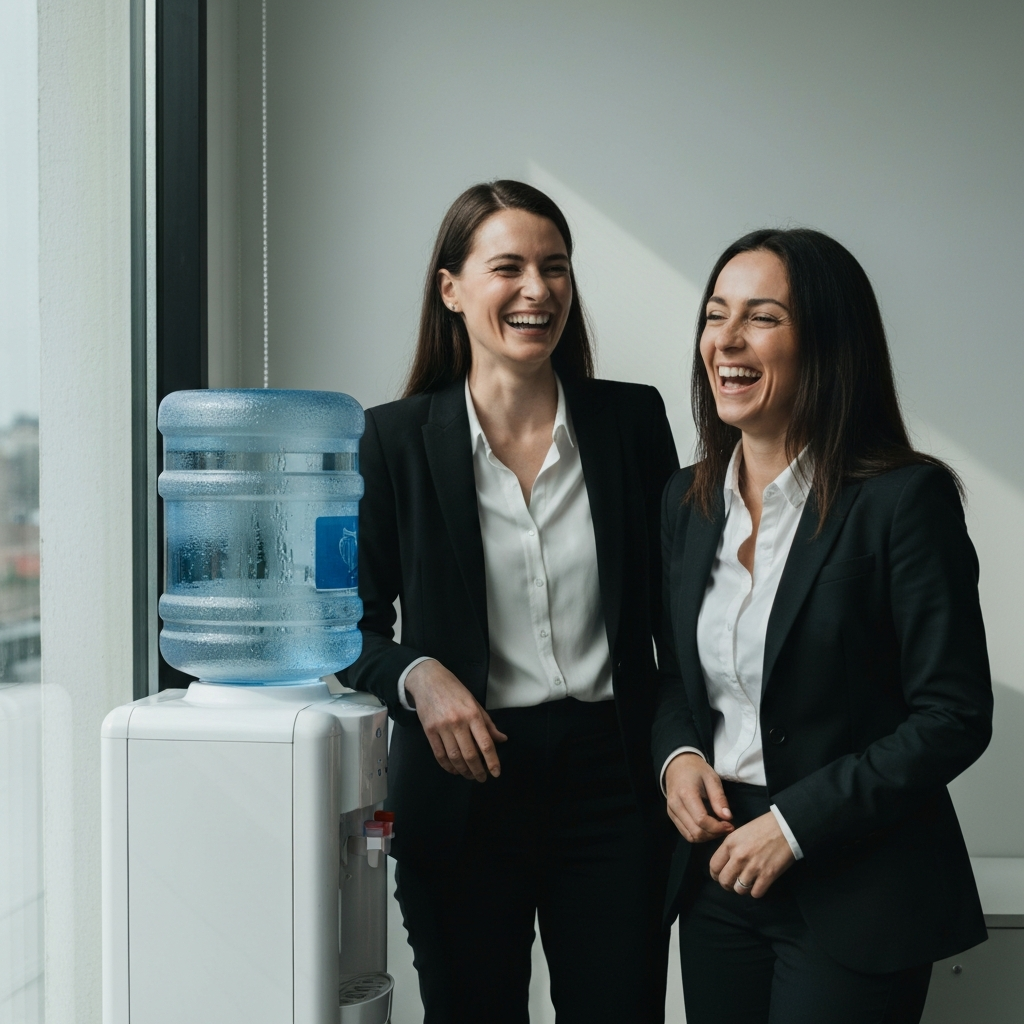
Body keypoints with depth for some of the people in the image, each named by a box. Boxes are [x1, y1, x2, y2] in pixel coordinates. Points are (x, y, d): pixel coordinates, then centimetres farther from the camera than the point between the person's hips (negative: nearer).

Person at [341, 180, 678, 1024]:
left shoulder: (633, 419, 3)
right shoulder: (395, 440, -2)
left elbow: (676, 604, 9)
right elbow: (354, 626, 4)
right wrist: (417, 676, -16)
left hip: (612, 778, 1)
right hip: (465, 788, -1)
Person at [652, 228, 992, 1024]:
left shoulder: (904, 500, -13)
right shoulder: (686, 501, 6)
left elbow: (954, 718, -14)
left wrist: (796, 823, -17)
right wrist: (677, 754, -4)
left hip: (854, 896, -5)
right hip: (716, 877, 6)